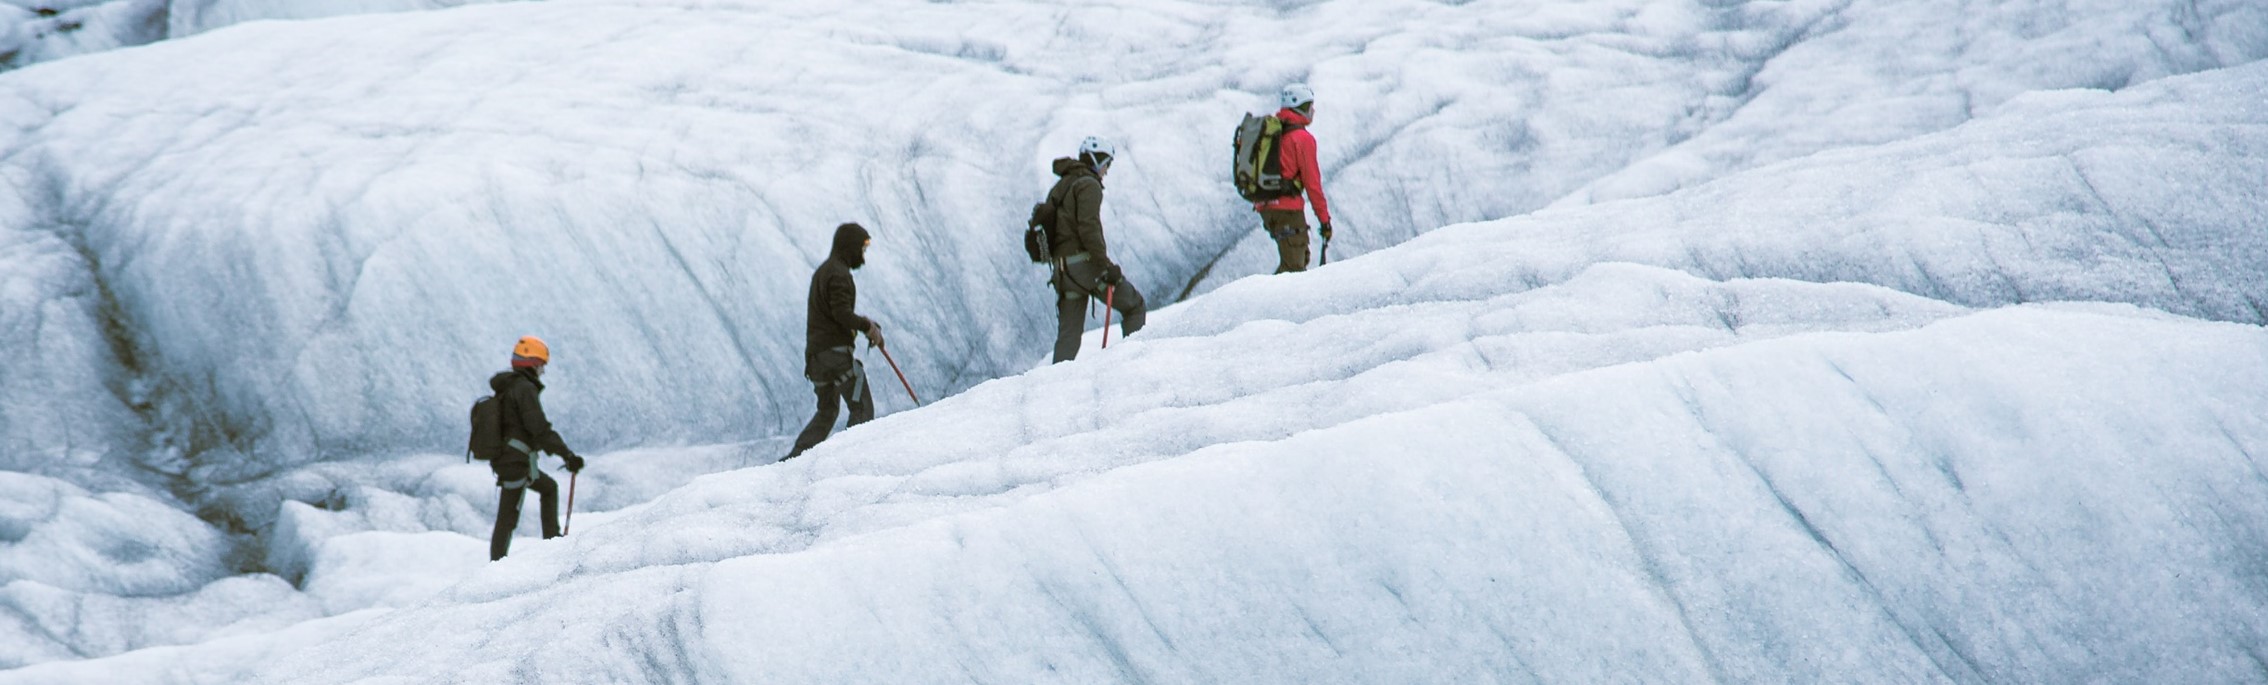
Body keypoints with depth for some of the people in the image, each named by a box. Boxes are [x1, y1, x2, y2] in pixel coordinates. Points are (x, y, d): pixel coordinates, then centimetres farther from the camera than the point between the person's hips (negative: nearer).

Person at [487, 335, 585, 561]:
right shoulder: (525, 388, -14)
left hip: (501, 457, 9)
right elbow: (540, 429, -21)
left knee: (549, 487, 20)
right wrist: (568, 455, -19)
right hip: (516, 463, -9)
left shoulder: (506, 388, 15)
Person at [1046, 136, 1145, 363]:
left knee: (1068, 334, 8)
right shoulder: (1088, 184, -6)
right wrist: (1106, 265, -20)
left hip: (1063, 267, 8)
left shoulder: (1059, 187, 22)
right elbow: (1089, 227, -18)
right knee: (1134, 305, 6)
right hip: (1087, 263, -8)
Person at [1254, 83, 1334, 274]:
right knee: (1293, 266, -6)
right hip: (1287, 208, -8)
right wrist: (1324, 219, -5)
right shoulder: (1303, 138, -8)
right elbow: (1312, 182, -9)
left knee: (1300, 257, 19)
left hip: (1263, 206, 8)